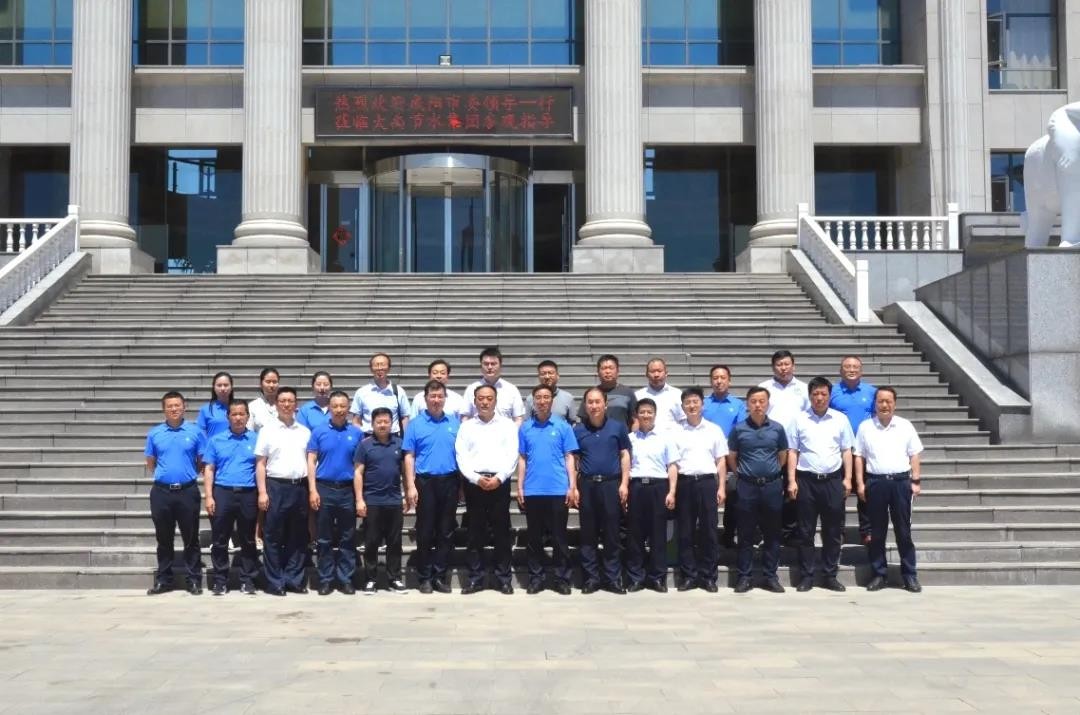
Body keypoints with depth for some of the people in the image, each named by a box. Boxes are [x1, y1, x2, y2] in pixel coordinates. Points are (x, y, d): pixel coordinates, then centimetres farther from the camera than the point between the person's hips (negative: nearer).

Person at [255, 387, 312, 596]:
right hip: (276, 487, -3)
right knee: (273, 537, 1)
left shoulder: (305, 432, 12)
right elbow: (260, 464, 0)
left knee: (298, 537, 7)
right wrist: (262, 492, -8)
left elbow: (310, 461, 13)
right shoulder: (267, 430, 3)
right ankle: (274, 582, 7)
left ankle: (294, 580, 15)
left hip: (300, 487, 3)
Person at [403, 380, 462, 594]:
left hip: (449, 482, 2)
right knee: (425, 532, 3)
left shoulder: (455, 423, 7)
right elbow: (409, 457, -2)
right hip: (425, 482, -2)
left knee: (446, 532, 6)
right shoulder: (415, 424, 0)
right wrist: (411, 486, -9)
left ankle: (440, 575, 15)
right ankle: (424, 577, 12)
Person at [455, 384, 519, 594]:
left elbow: (512, 455, 0)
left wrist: (499, 477, -13)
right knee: (475, 532, 4)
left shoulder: (508, 425, 8)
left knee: (501, 531, 1)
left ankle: (504, 578, 8)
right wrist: (476, 478, -12)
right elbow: (461, 457, 1)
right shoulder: (466, 426, 10)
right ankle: (475, 578, 9)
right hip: (474, 483, 1)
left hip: (500, 482, -1)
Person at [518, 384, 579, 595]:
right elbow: (522, 459, 9)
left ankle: (562, 579, 12)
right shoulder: (525, 428, 7)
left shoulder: (563, 426, 2)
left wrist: (572, 487, -4)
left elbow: (569, 458, 2)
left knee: (559, 537, 4)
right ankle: (536, 578, 16)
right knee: (534, 537, 8)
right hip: (532, 491, 2)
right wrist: (519, 487, 3)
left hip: (558, 490, -2)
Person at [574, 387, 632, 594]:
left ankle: (613, 578, 10)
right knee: (588, 535, 5)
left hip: (611, 484, -1)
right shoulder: (578, 430, 5)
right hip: (587, 485, 1)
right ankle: (591, 578, 12)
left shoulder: (618, 427, 2)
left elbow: (625, 455, 5)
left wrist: (624, 484, -2)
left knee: (611, 534, 3)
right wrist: (573, 487, 0)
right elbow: (573, 460, 7)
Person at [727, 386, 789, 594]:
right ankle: (743, 576, 9)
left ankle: (770, 576, 16)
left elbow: (783, 455, 14)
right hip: (747, 486, -1)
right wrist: (742, 475, 8)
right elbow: (731, 457, 8)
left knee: (772, 533, 7)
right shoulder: (739, 429, -1)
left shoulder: (777, 428, 2)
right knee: (746, 534, 3)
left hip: (772, 486, 1)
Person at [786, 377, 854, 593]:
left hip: (833, 480, 1)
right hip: (806, 480, -1)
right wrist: (791, 481, -4)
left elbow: (846, 451, 8)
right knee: (805, 532, 3)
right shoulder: (799, 420, 4)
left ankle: (830, 576, 15)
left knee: (833, 532, 6)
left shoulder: (840, 419, 7)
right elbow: (792, 452, 3)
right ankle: (806, 576, 10)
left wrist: (847, 479, 1)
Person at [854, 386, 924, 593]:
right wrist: (860, 483, -1)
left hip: (901, 481, 0)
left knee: (903, 530, 3)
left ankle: (909, 575, 10)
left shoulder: (905, 426, 6)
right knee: (877, 532, 5)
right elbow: (859, 457, 6)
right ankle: (879, 574, 13)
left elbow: (914, 455, 7)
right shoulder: (865, 427, 5)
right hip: (875, 482, 0)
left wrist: (916, 481, 0)